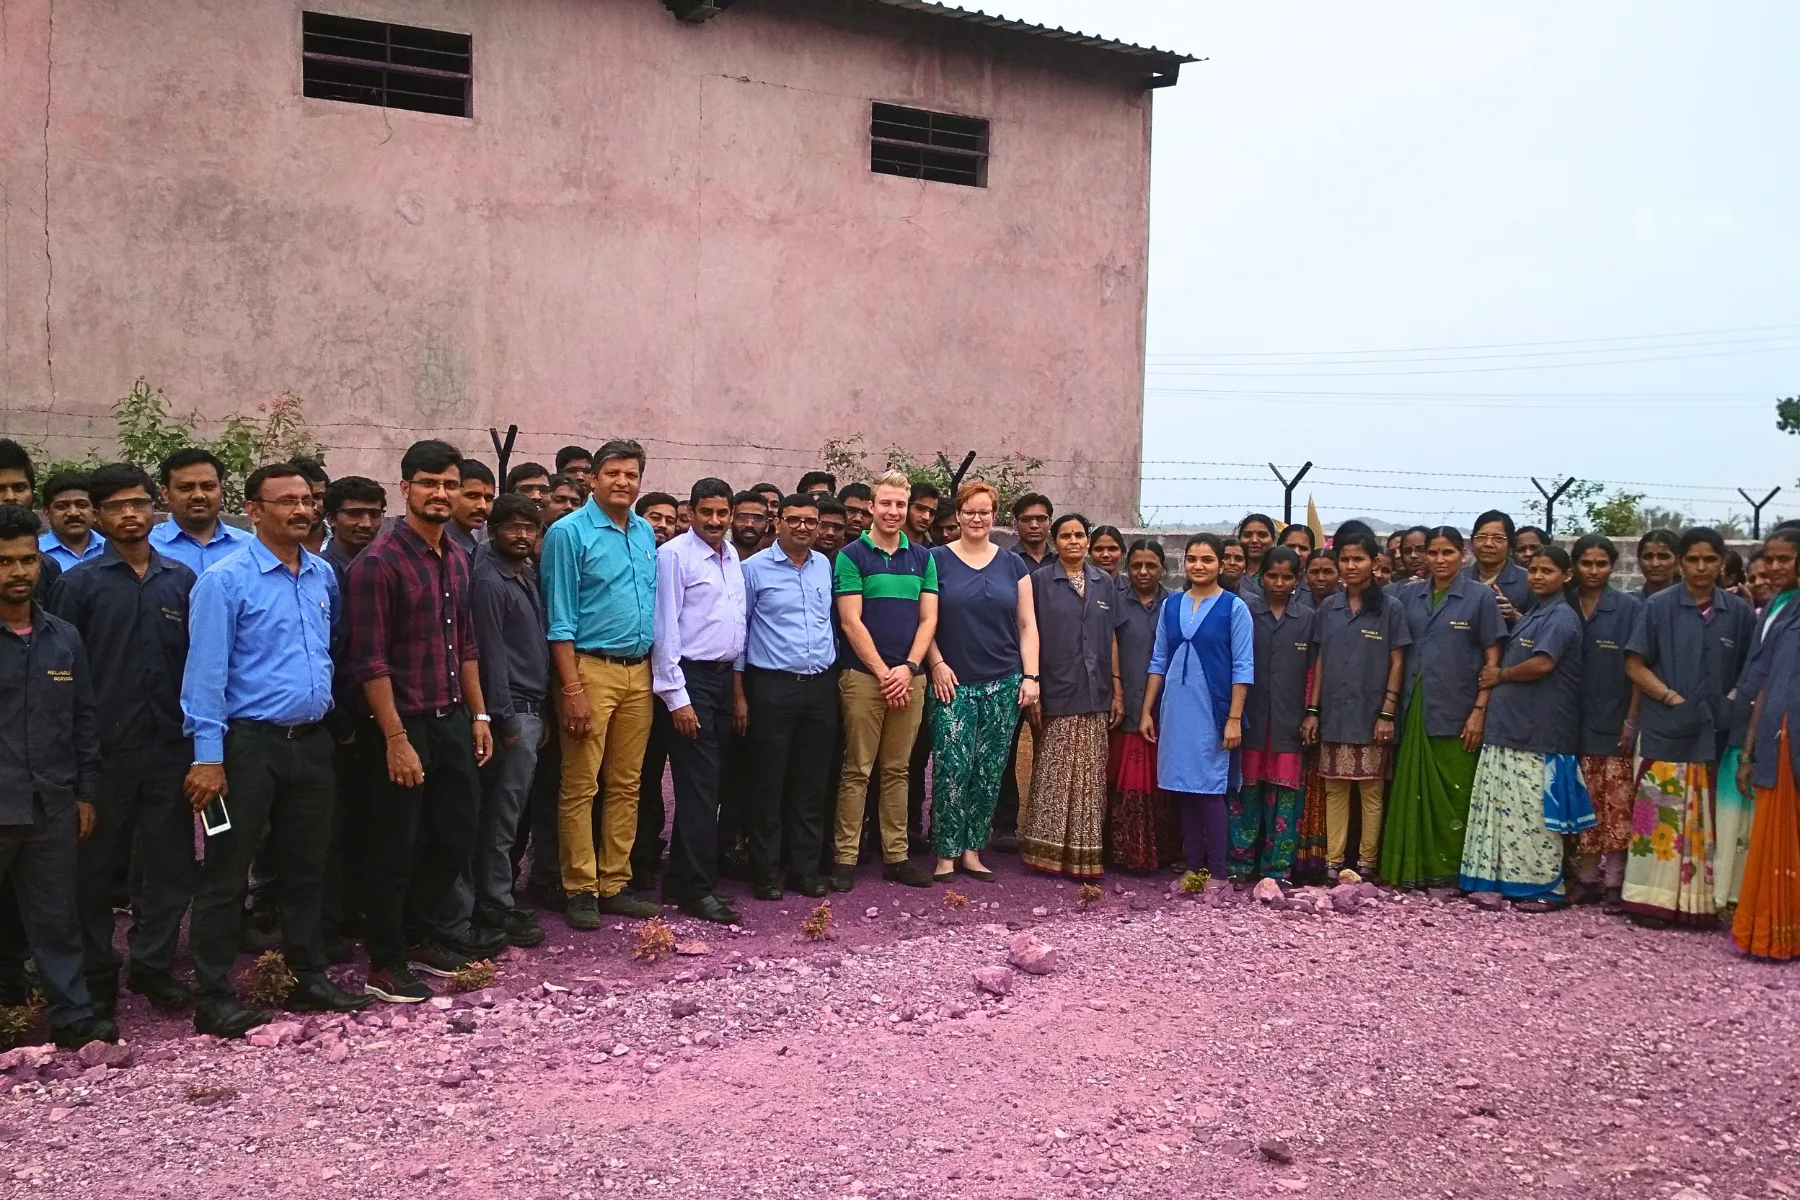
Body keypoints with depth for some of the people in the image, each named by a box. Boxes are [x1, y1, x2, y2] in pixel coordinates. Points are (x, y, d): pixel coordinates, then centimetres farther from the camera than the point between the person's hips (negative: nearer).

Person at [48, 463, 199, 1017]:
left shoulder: (181, 581, 7)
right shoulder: (79, 583, 0)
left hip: (169, 748, 2)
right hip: (104, 751, -2)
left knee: (170, 866, 8)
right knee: (95, 868, 8)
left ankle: (154, 967, 23)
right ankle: (97, 976, 21)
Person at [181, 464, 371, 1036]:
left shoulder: (324, 575, 8)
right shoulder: (225, 580, -10)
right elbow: (206, 670, -13)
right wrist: (208, 755, -17)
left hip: (311, 740, 6)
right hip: (249, 742, -6)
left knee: (307, 868, 15)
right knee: (226, 875, 1)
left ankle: (309, 979, 27)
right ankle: (213, 998, 9)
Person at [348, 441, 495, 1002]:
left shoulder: (456, 557, 10)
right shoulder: (379, 561, -14)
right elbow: (370, 660, -18)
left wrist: (478, 714, 13)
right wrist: (396, 738, -20)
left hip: (453, 719, 8)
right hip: (405, 724, -7)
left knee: (457, 834, 16)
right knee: (396, 849, 4)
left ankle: (420, 936, 35)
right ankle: (385, 965, 19)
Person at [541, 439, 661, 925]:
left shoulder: (646, 533, 12)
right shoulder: (569, 532, -6)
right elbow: (560, 619, -9)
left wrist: (656, 670, 11)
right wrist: (572, 689, -15)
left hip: (639, 671, 6)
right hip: (591, 667, -6)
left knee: (626, 784, 10)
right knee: (580, 786, -2)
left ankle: (615, 884, 18)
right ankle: (581, 890, 6)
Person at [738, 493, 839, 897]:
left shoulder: (824, 565, 10)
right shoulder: (754, 568, -3)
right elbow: (738, 631, -2)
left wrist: (835, 673, 12)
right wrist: (739, 694, -4)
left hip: (821, 686, 4)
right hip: (772, 687, -4)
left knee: (812, 785, 9)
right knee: (768, 784, 2)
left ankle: (805, 868, 18)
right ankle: (766, 871, 12)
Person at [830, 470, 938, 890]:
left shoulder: (922, 557, 12)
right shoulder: (852, 556, 0)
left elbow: (928, 620, 7)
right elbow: (851, 622, -6)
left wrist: (908, 668, -6)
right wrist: (883, 673, -10)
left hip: (909, 677, 4)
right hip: (863, 675, -4)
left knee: (897, 770, 9)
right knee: (856, 770, -1)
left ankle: (896, 856, 15)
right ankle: (845, 858, 3)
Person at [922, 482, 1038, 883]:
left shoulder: (1013, 564, 10)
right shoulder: (938, 559, 3)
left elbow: (1027, 625, 9)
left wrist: (1031, 676, 1)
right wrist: (937, 663, -9)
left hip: (1003, 684, 3)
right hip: (953, 684, -3)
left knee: (989, 772, 4)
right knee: (952, 770, -9)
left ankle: (972, 851, 15)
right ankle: (947, 853, 2)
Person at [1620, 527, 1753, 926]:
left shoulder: (1739, 613, 7)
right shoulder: (1658, 606, 1)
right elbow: (1634, 665, 0)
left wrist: (1733, 705, -4)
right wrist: (1672, 698, -11)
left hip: (1718, 734, 2)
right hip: (1665, 731, -2)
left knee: (1706, 821, 7)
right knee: (1660, 816, -2)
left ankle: (1701, 902, 14)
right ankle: (1651, 898, 4)